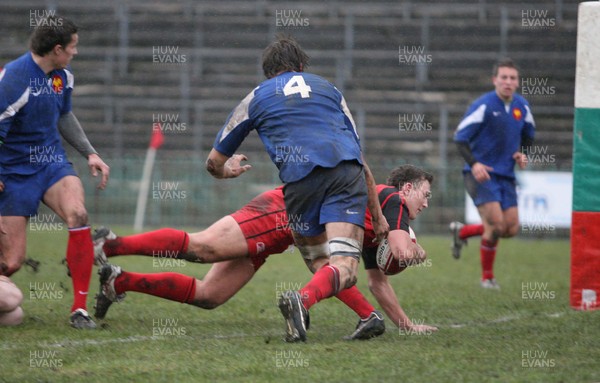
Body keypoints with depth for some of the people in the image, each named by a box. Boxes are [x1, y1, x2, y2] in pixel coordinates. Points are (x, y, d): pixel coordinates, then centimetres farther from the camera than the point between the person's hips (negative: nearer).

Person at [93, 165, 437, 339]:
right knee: (201, 247, -25)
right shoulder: (393, 199, 2)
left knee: (206, 297, 0)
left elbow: (378, 280, 35)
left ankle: (120, 282, -3)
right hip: (282, 212, -9)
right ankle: (111, 245, -28)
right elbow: (402, 252, -13)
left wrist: (406, 323, 35)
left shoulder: (376, 228, 29)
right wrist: (415, 251, 8)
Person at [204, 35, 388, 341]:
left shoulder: (257, 97, 26)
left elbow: (214, 162, 33)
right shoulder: (326, 87, 31)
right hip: (347, 172, 1)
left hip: (301, 178, -1)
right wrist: (377, 216, 35)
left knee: (317, 257, 19)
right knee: (344, 268, -12)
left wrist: (226, 171, 58)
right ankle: (304, 298, -39)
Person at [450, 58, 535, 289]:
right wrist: (474, 164, -26)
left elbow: (528, 136, 22)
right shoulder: (484, 105, -12)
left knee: (511, 229, 1)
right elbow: (460, 138, -12)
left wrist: (522, 154, 1)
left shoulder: (522, 106, 6)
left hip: (506, 175, 6)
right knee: (496, 225, -16)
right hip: (481, 174, -6)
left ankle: (461, 232, 25)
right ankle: (487, 277, 4)